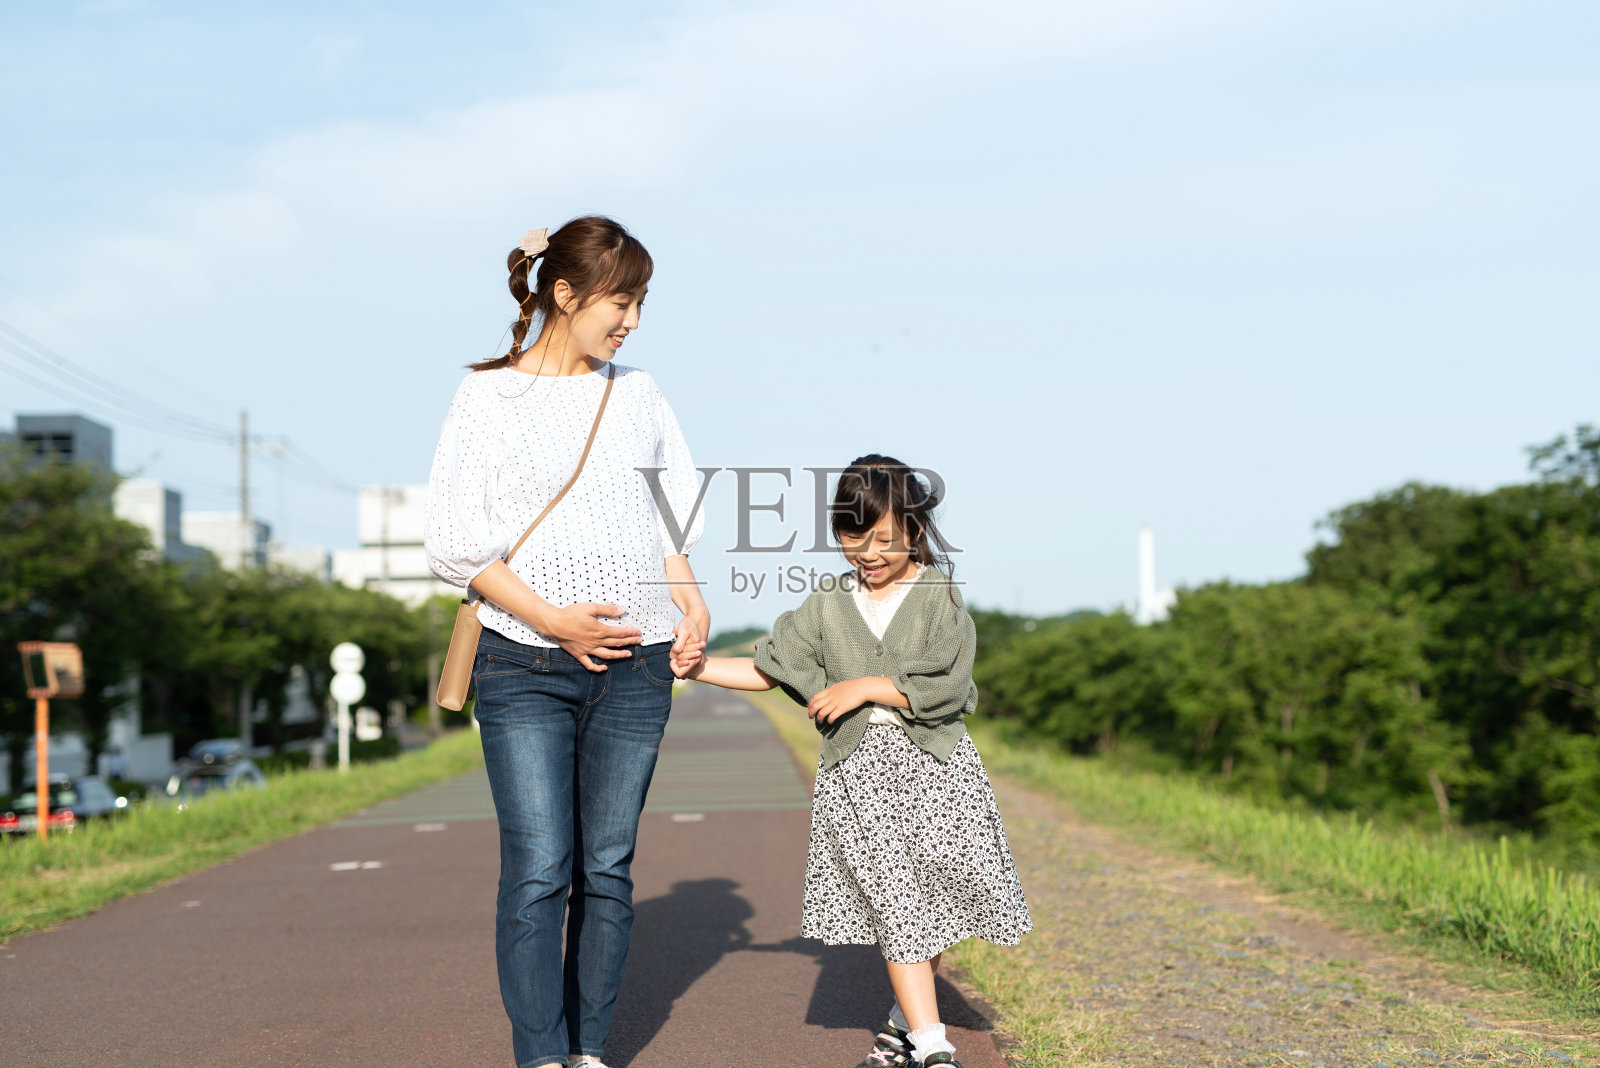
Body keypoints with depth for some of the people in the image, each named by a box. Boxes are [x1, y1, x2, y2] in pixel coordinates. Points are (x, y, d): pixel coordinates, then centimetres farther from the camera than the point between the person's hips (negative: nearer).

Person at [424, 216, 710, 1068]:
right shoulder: (490, 396, 0)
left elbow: (670, 515, 23)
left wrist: (690, 602, 7)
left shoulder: (636, 396, 12)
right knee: (537, 872, -9)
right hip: (524, 667, -3)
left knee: (607, 869, 5)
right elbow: (454, 542, -4)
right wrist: (552, 619, -13)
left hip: (634, 665, 4)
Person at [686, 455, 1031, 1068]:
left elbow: (944, 688, -10)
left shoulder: (941, 598, -1)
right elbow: (770, 670, 12)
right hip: (857, 767, 1)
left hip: (932, 763, -1)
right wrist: (700, 667, 3)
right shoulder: (828, 604, 8)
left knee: (934, 894, 3)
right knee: (894, 902, -7)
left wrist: (866, 686, -11)